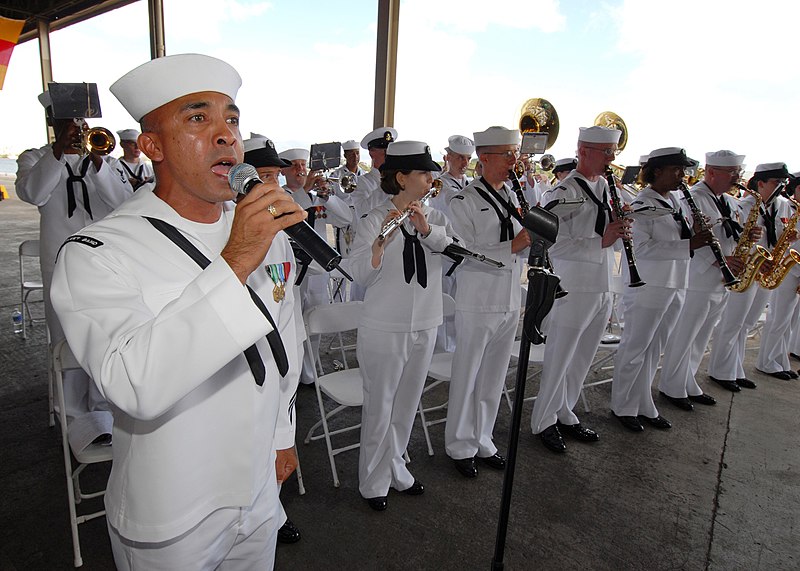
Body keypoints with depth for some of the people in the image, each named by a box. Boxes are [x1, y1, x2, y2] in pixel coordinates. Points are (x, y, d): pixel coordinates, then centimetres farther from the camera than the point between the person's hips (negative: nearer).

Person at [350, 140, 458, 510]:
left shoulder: (434, 217, 4)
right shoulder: (374, 221, -11)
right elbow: (361, 275, -21)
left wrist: (426, 229, -27)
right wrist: (381, 240, -38)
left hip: (425, 327, 5)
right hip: (384, 330, -5)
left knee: (407, 405, 18)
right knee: (379, 407, 8)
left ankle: (395, 468, 38)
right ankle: (374, 481, 28)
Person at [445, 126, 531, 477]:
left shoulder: (515, 198, 10)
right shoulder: (464, 201, -10)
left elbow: (526, 246, 13)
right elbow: (466, 256, -18)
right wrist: (513, 246, -24)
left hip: (510, 302, 6)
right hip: (477, 302, -6)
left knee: (493, 378, 16)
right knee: (467, 379, 7)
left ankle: (483, 441, 33)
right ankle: (460, 446, 26)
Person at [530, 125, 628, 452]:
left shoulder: (605, 187, 11)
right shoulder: (566, 192, -13)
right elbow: (556, 245, -22)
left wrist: (621, 228, 5)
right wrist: (601, 241, -26)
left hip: (602, 288, 8)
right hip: (573, 288, -8)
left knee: (582, 360, 17)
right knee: (559, 360, 5)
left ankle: (564, 414, 34)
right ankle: (543, 421, 22)